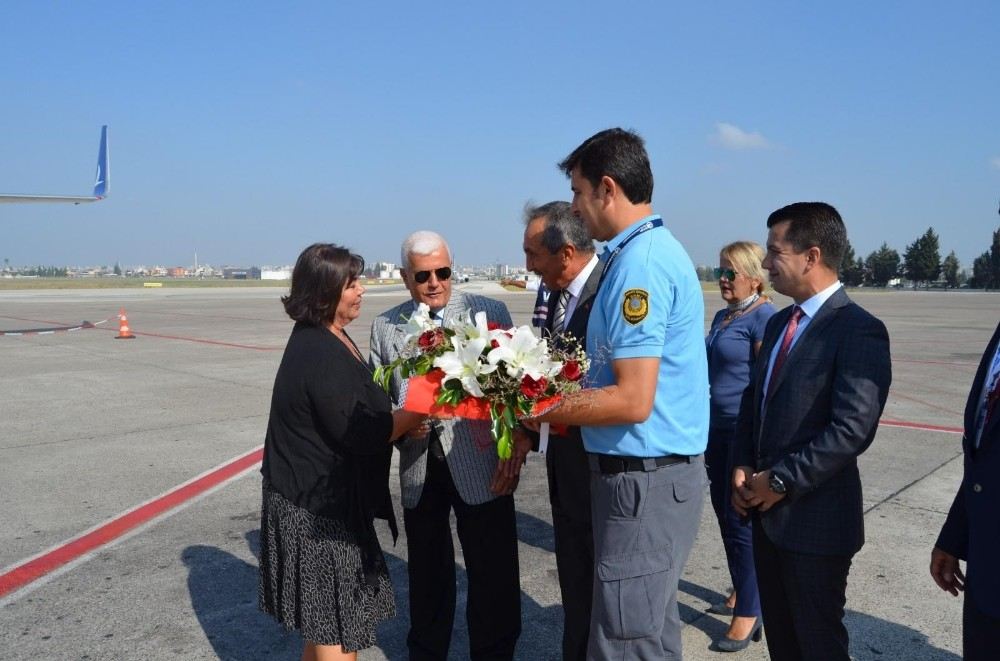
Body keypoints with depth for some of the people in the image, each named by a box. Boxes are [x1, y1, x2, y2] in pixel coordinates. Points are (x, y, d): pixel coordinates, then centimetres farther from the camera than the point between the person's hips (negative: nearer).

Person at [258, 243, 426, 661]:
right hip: (317, 509, -9)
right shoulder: (321, 353, -24)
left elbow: (351, 411, 10)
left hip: (315, 495, 10)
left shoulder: (321, 339, 6)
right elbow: (360, 433, -23)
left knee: (323, 621, 22)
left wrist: (400, 422, -2)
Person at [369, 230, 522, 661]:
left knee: (494, 577, 8)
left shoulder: (489, 313, -3)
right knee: (427, 574, 20)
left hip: (480, 466, -2)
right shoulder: (384, 327, 4)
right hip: (418, 471, 3)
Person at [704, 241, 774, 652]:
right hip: (717, 430, 9)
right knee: (724, 512, 17)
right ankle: (742, 591, 34)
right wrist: (704, 430, 20)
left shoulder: (764, 318, -13)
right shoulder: (722, 317, 13)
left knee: (741, 520, -2)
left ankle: (748, 613, 12)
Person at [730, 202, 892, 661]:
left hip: (816, 519, -8)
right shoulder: (778, 323, 12)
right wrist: (742, 468, 1)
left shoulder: (859, 330, -16)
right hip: (768, 511, 8)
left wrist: (781, 480, -18)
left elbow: (852, 429, -23)